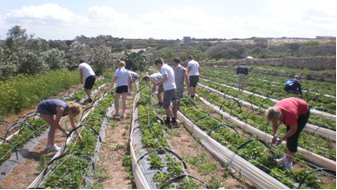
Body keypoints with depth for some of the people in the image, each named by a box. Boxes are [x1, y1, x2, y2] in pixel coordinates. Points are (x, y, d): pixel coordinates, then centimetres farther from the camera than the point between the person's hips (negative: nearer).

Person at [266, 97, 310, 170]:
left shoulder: (289, 114, -42)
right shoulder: (274, 112, -26)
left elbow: (294, 129, -26)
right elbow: (275, 125, -6)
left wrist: (282, 139, -27)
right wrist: (274, 136, -22)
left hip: (303, 112, -6)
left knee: (293, 136, -10)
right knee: (289, 135, 7)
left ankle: (289, 162, -4)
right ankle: (287, 156, 21)